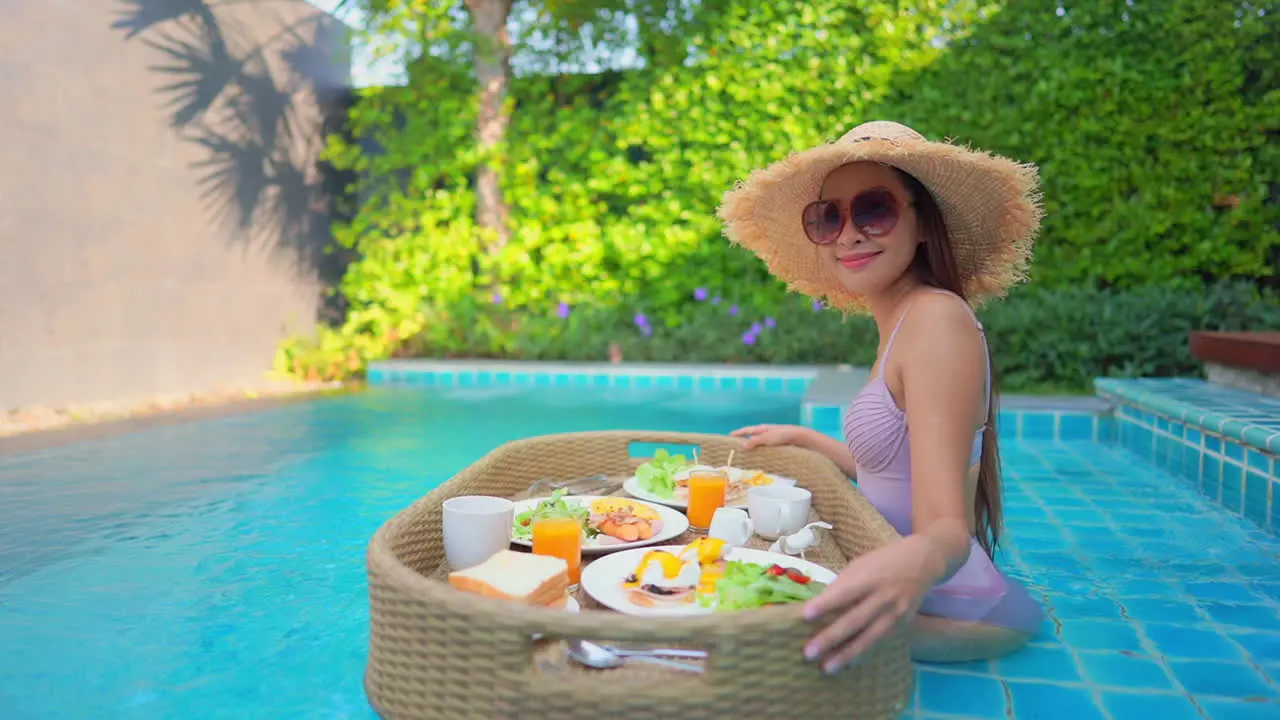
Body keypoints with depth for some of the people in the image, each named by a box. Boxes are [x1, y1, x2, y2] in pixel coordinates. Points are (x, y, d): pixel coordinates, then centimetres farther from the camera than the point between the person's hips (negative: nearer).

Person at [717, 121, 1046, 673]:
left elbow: (949, 526, -28)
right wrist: (804, 440, 29)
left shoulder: (937, 317, -18)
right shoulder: (903, 322, 10)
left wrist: (917, 562, -51)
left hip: (951, 615, -10)